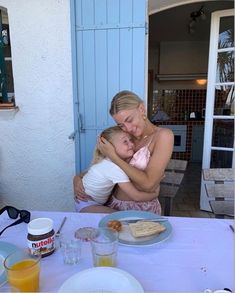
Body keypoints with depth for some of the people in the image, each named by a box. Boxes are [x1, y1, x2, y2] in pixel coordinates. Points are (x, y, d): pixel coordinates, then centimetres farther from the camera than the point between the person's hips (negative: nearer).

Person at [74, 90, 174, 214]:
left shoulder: (163, 135, -10)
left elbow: (149, 184, -17)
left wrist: (113, 156, -15)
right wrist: (78, 178, -3)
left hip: (142, 209, -5)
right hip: (114, 204, 5)